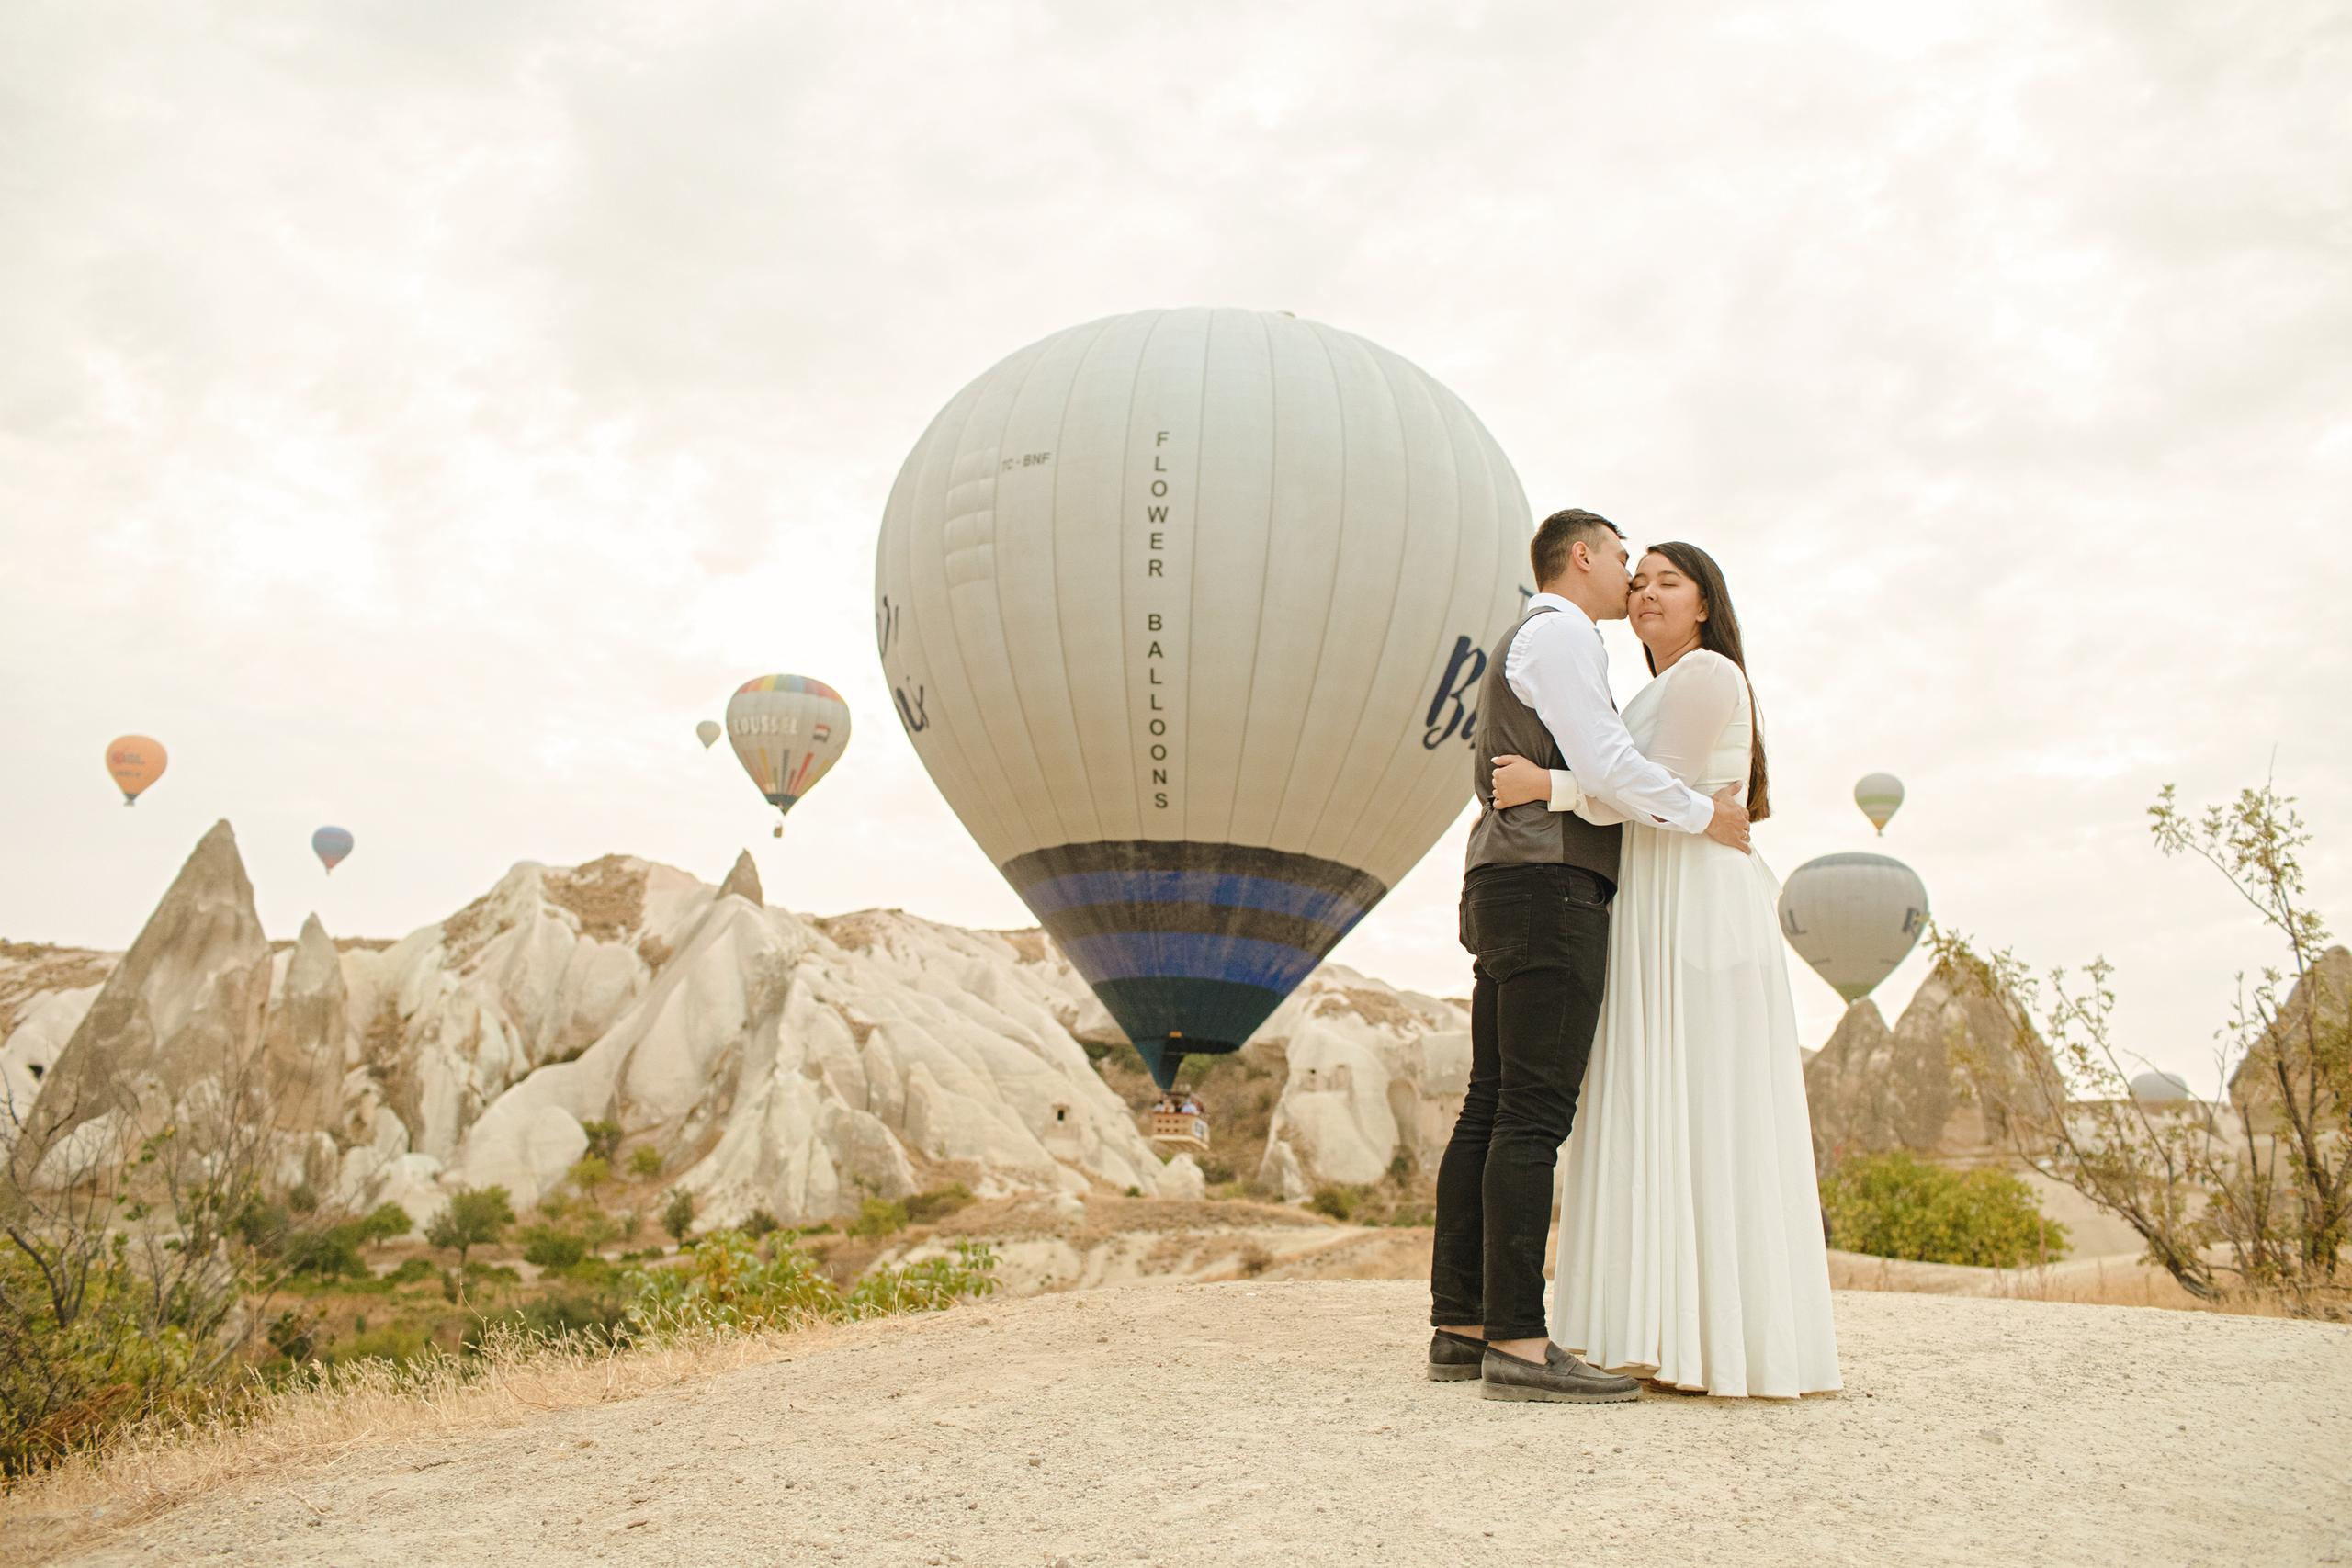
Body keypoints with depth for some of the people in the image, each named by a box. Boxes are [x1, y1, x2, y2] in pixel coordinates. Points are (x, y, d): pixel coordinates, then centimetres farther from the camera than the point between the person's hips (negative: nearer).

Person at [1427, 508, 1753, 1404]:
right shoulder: (1559, 633, -3)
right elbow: (1603, 765, -14)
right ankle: (1518, 1345, -15)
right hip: (1550, 889, -10)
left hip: (1503, 893, 10)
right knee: (1535, 1116, -14)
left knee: (1490, 1112, 5)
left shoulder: (1524, 645, 28)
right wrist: (1706, 816, -3)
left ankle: (1459, 1330, 5)